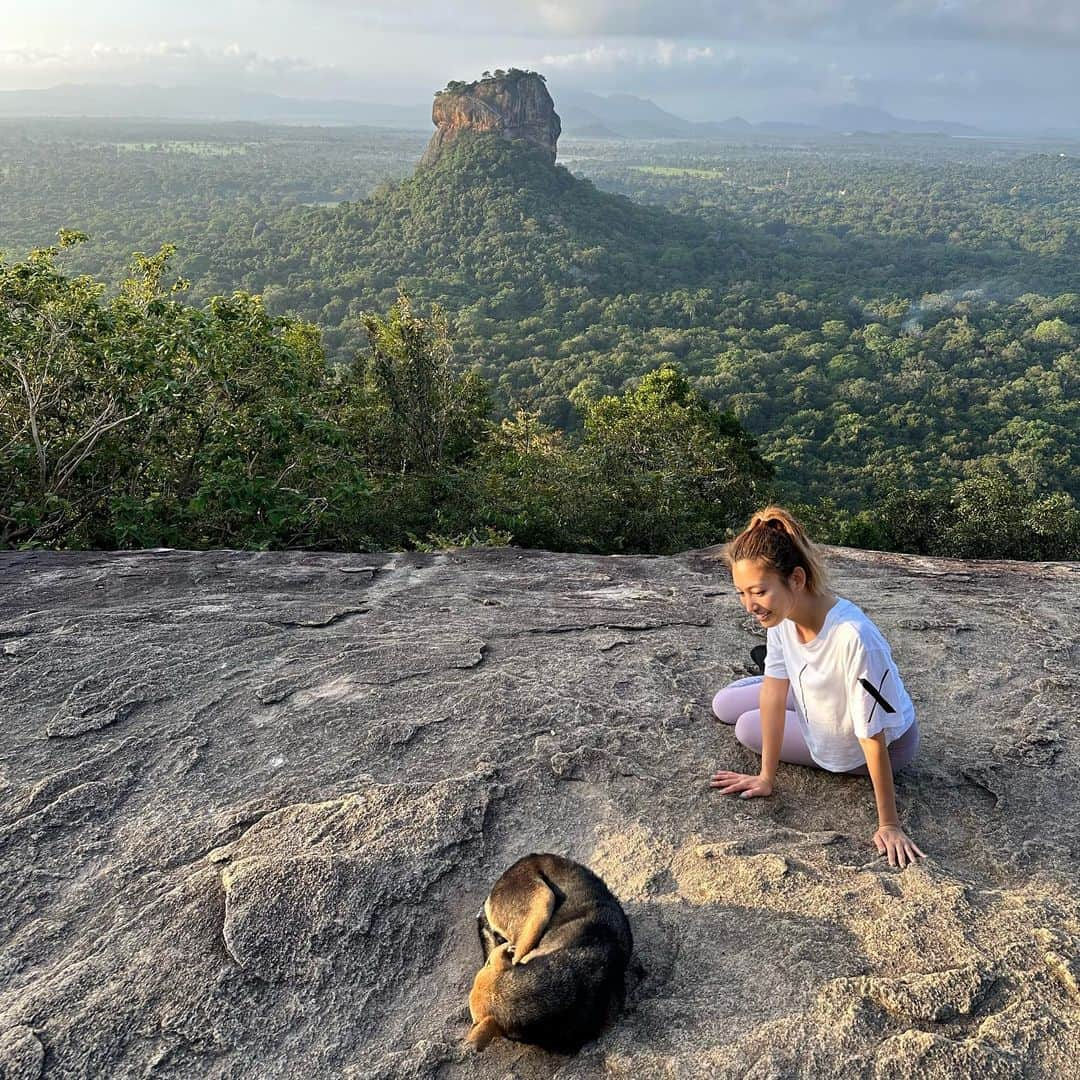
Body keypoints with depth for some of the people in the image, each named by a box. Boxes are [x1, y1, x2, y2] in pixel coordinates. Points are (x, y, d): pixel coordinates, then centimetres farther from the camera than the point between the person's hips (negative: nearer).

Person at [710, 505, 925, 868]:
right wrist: (766, 777, -8)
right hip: (819, 698, 6)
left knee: (748, 729, 0)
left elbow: (874, 740, -35)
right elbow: (774, 688, -15)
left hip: (886, 743, -6)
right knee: (724, 706, 9)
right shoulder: (780, 612, -23)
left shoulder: (853, 638, -44)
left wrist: (888, 825, -25)